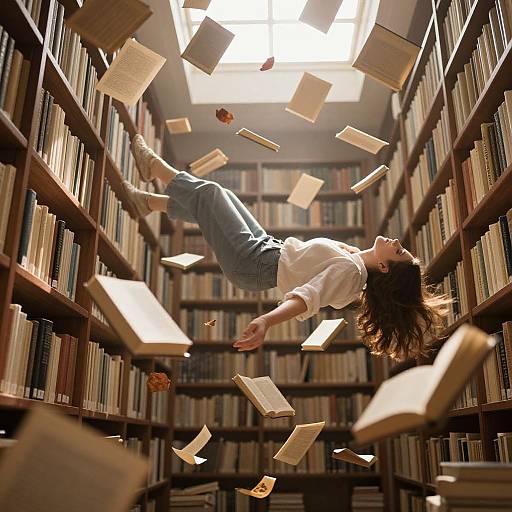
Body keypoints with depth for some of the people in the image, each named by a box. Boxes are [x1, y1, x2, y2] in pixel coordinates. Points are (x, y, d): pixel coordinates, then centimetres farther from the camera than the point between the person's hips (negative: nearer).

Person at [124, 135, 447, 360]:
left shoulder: (349, 269, -29)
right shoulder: (359, 260, -3)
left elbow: (308, 297, -46)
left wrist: (267, 320, -58)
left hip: (253, 261, -8)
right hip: (270, 246, 9)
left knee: (208, 193, -2)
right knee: (219, 199, 20)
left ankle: (153, 165, 27)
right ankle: (149, 203, 38)